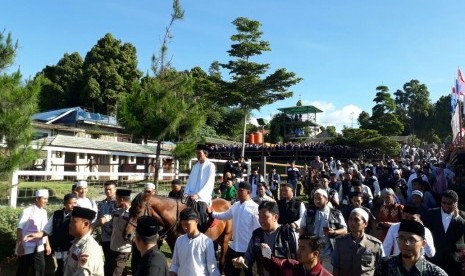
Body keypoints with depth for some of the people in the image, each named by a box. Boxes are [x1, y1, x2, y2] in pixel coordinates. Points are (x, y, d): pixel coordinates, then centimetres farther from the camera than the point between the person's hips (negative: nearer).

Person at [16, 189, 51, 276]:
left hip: (39, 248, 5)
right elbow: (20, 229, -14)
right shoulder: (27, 211, -13)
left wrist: (47, 244, 12)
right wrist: (20, 246, -17)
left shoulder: (44, 212, 6)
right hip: (26, 248, -5)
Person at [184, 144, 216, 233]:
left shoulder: (210, 166, -2)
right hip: (192, 197, 6)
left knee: (201, 222, -17)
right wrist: (186, 193, -6)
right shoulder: (195, 166, 16)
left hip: (203, 198, -5)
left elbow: (209, 183, -12)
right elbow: (190, 181, 12)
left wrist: (198, 195, -22)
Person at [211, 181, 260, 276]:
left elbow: (258, 228, -17)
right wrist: (212, 213, 13)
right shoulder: (235, 205, 3)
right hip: (234, 246, 7)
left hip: (248, 249, -6)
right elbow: (225, 215, 19)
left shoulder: (254, 208, -17)